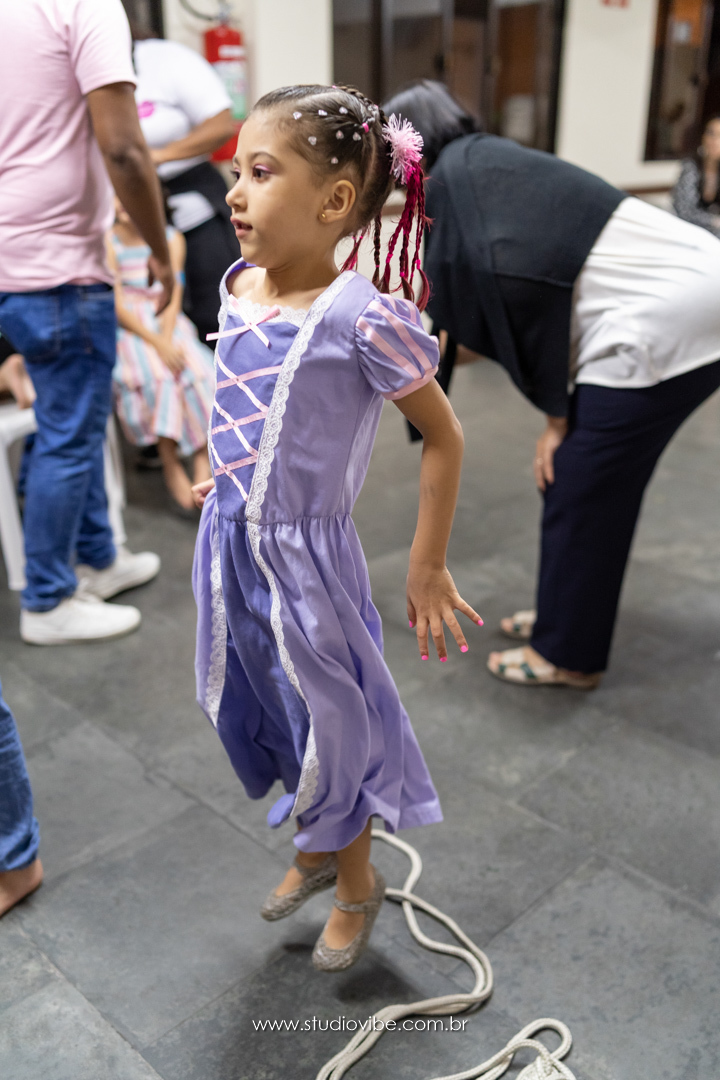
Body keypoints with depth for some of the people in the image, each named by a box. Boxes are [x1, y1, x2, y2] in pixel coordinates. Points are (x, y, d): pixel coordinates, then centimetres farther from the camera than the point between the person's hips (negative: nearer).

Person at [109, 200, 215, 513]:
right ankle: (171, 465, -21)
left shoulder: (172, 238, 6)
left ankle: (203, 458, -22)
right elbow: (117, 307, -10)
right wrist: (158, 344, -21)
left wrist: (167, 339, -18)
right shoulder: (108, 242, -4)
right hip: (128, 330, -3)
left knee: (199, 370, -25)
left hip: (170, 325, 3)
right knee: (156, 373, -30)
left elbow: (174, 297, 0)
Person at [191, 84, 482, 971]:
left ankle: (356, 884, 42)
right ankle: (319, 849, 51)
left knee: (331, 729, 12)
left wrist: (427, 570, -9)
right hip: (230, 546, 7)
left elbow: (443, 438, -13)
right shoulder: (237, 288, -1)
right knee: (261, 715, 23)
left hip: (305, 556, -7)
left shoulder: (362, 317, -22)